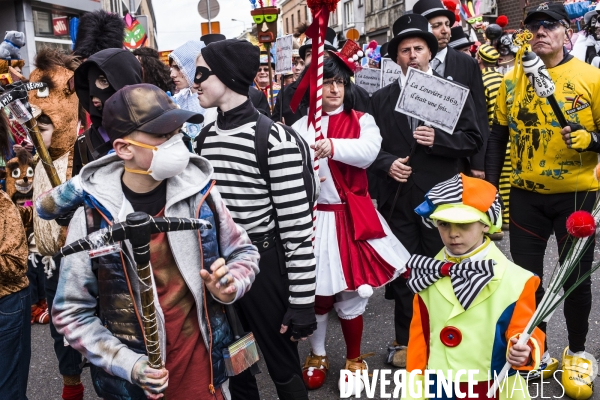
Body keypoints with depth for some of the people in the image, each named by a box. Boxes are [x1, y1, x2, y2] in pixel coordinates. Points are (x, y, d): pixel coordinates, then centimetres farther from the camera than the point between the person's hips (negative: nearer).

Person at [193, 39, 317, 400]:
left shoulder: (274, 139, -16)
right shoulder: (205, 137, 6)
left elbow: (297, 226, -16)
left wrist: (301, 300, -15)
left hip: (264, 266, -6)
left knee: (283, 369, 10)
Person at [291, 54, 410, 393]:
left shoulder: (362, 121, 3)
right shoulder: (301, 127, 4)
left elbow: (368, 151, -18)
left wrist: (333, 146, -35)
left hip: (351, 219, 0)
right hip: (314, 219, 1)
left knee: (351, 295, 6)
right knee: (316, 292, 10)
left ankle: (354, 360, 30)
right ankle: (317, 356, 34)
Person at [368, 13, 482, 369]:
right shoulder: (380, 99, 10)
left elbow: (473, 139, 1)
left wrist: (438, 140, -15)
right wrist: (387, 163, -10)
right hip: (398, 198, 1)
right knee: (402, 272, 8)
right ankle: (404, 341, 22)